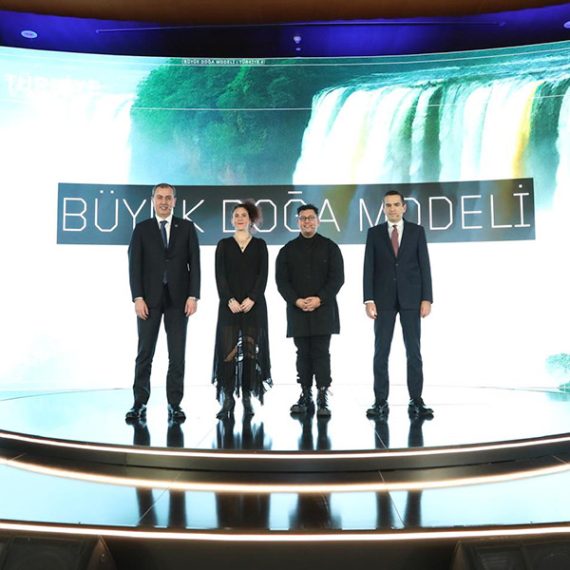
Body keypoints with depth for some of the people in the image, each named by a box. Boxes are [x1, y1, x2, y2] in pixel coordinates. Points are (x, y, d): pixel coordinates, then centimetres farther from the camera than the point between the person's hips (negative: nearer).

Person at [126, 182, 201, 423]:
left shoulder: (186, 227, 8)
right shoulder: (141, 229, 7)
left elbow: (194, 263, 2)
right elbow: (134, 265, 1)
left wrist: (193, 296, -7)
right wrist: (138, 298, -9)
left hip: (178, 298, 0)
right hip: (149, 298, 0)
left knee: (177, 354, 2)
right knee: (145, 353, 3)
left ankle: (174, 404, 9)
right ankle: (140, 403, 10)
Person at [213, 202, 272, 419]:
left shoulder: (260, 245, 10)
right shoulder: (224, 245, 10)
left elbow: (263, 275, 1)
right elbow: (220, 275, 1)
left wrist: (251, 299, -12)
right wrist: (230, 300, -12)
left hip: (254, 304, 0)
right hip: (229, 304, 0)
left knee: (251, 350, 1)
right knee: (228, 350, -6)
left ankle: (247, 398, 9)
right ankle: (228, 399, 0)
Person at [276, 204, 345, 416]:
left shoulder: (330, 247, 6)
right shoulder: (288, 250, 11)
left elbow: (337, 277, -1)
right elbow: (281, 280, 5)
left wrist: (319, 299, -13)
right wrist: (296, 301, -10)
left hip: (323, 309, -2)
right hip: (297, 310, 2)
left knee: (321, 353, -4)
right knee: (303, 354, 5)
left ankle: (323, 399, -1)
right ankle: (305, 397, 11)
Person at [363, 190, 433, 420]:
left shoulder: (416, 231, 7)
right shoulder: (374, 233, 7)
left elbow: (424, 266, 3)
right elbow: (368, 268, 1)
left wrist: (427, 298, -6)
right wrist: (369, 299, -8)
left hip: (411, 299, 0)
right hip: (383, 299, 0)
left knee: (414, 351, 2)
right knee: (381, 352, 1)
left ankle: (416, 402, 9)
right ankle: (381, 402, 7)